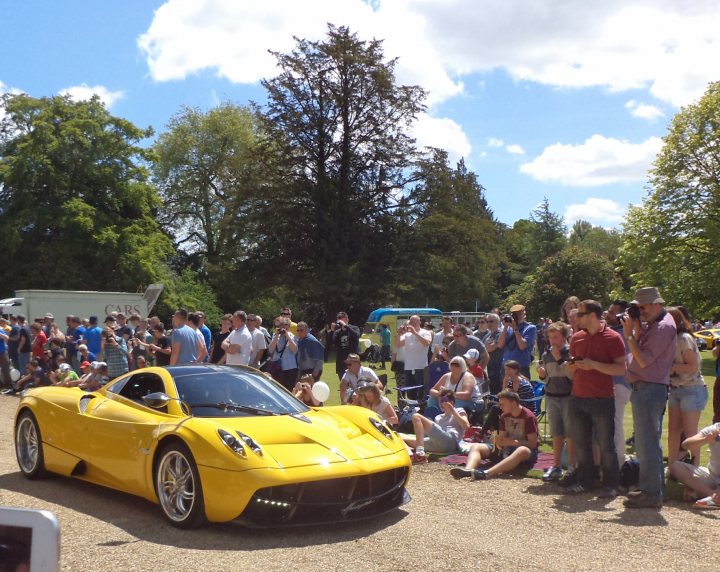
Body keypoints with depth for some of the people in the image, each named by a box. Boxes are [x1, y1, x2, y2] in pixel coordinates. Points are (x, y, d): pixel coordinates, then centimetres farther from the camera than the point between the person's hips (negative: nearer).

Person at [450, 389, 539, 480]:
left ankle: (487, 473, -59)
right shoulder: (504, 416, 9)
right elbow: (501, 438, 11)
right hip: (506, 450, 7)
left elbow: (533, 444, -15)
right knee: (475, 446, -9)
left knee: (523, 451, -43)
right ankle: (468, 470, -42)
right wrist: (498, 443, -12)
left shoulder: (529, 417, -11)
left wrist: (513, 442, -24)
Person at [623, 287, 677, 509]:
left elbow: (643, 360, -20)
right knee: (647, 442, 17)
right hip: (645, 388, 11)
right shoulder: (653, 324, 15)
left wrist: (629, 334, -15)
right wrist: (637, 330, 1)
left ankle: (651, 494, -1)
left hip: (649, 389, -11)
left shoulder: (663, 326, -16)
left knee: (647, 443, -7)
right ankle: (649, 488, 26)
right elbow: (639, 354, 12)